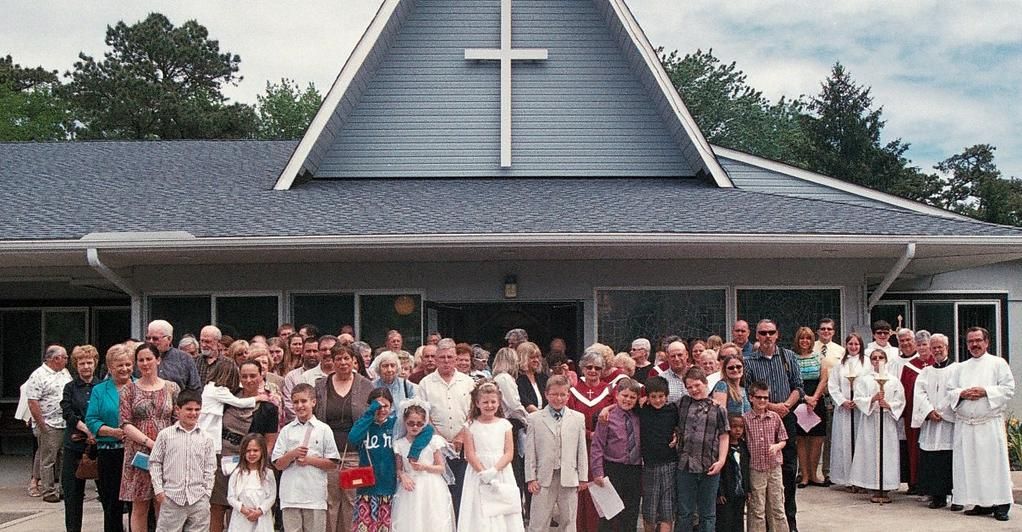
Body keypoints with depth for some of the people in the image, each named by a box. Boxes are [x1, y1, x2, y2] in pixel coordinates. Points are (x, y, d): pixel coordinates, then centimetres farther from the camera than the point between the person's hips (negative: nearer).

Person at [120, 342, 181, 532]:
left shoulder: (172, 388, 8)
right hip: (138, 452, -1)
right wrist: (150, 443, -14)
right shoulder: (129, 390, 4)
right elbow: (125, 424, -4)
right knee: (139, 507, 3)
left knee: (164, 507, 2)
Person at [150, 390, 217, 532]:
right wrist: (158, 489, -1)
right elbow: (155, 462, 5)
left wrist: (207, 493, 3)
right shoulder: (165, 435, 1)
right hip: (171, 497, -2)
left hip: (198, 499, 2)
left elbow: (209, 468, 9)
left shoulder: (206, 439, 5)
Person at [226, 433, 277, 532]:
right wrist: (242, 508, -13)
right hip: (242, 518, 0)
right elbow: (231, 497, 2)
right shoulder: (237, 473, 3)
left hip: (262, 518, 0)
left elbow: (272, 496, 1)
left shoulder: (268, 473, 2)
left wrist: (260, 511, -11)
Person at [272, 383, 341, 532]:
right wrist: (292, 455, -13)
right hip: (290, 496, 1)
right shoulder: (287, 430, 8)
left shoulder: (324, 429, 3)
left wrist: (310, 460, -11)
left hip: (315, 495, -1)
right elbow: (278, 464, 6)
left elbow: (332, 464, 1)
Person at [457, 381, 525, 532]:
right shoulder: (471, 425, 1)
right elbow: (470, 454, -4)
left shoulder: (504, 424, 3)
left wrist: (493, 470, -15)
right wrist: (483, 473, -14)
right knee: (480, 514, -2)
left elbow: (509, 454, -2)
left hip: (501, 473, 1)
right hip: (478, 473, -1)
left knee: (501, 513, 1)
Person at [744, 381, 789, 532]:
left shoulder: (775, 417, 3)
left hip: (774, 468, 2)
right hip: (755, 469, -2)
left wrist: (777, 446, -13)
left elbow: (783, 440, 9)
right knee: (757, 509, 5)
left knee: (777, 507, 9)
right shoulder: (745, 419, -5)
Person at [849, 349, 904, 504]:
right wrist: (873, 399, -16)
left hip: (888, 421, 1)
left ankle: (885, 490, 4)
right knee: (871, 452, -3)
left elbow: (900, 401, 5)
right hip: (870, 420, -1)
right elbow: (858, 399, -1)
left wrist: (888, 404, -12)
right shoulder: (864, 379, 7)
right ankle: (875, 490, 4)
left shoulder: (893, 380, 9)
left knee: (888, 453, -2)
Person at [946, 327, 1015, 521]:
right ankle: (981, 504, 8)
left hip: (990, 423, -4)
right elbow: (949, 392, 14)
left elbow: (1008, 389, -3)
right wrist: (962, 394, -6)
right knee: (970, 465, 1)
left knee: (994, 462, -7)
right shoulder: (961, 368, 18)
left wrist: (985, 392, -14)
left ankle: (1001, 505, -2)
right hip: (965, 424, 4)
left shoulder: (998, 363, 6)